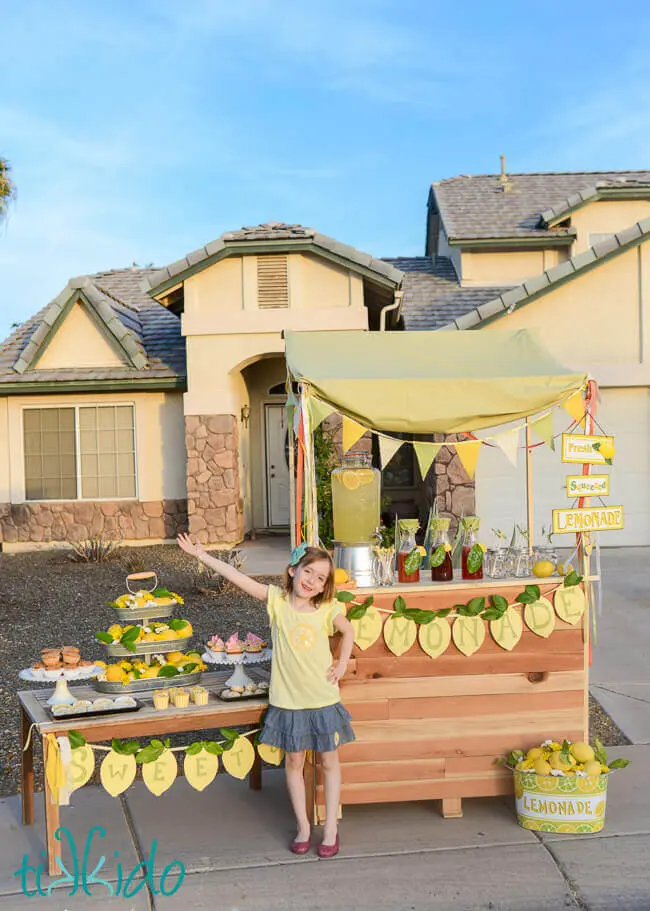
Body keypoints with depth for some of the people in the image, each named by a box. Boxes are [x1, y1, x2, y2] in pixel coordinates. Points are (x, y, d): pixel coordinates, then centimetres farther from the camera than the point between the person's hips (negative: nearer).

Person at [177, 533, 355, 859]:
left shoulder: (327, 610, -7)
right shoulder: (277, 599, -9)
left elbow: (348, 631, 13)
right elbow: (237, 577, -13)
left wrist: (342, 663, 2)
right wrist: (201, 555, -17)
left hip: (323, 700, 0)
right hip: (288, 700, 0)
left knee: (329, 762, 10)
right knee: (293, 761, 11)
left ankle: (331, 828, 24)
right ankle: (302, 826, 28)